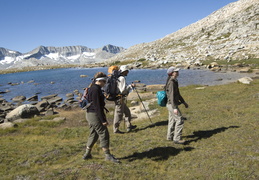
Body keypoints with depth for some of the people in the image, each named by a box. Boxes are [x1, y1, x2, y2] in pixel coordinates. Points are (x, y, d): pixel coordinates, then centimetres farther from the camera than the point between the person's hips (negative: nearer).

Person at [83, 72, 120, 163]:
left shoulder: (93, 88, 14)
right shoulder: (96, 90, -18)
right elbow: (97, 106, -22)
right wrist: (103, 120, -20)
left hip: (90, 114, 11)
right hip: (95, 115, -11)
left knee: (93, 134, 18)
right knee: (104, 134, -3)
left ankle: (87, 154, 26)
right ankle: (108, 155, 4)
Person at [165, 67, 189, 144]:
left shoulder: (174, 81, 12)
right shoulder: (171, 82, -20)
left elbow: (177, 94, 20)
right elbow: (171, 96, -24)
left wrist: (184, 102, 23)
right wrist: (175, 108, -26)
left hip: (172, 104, 10)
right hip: (172, 105, -10)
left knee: (172, 120, 17)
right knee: (179, 120, -8)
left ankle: (170, 136, 29)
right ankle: (177, 138, -3)